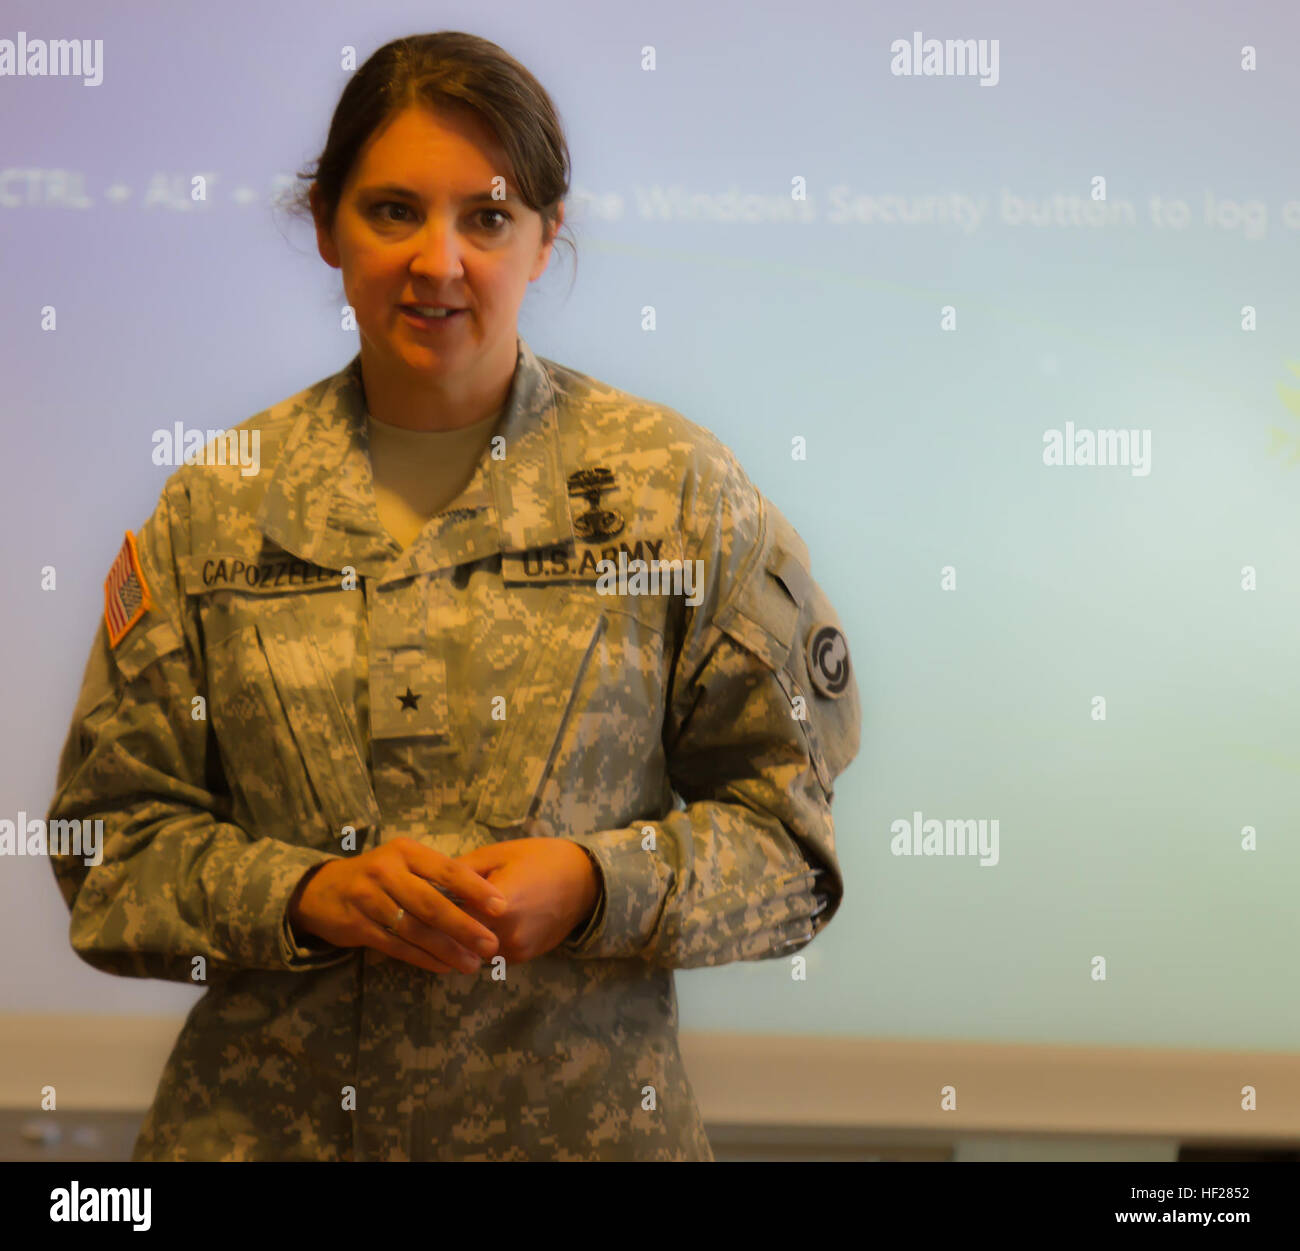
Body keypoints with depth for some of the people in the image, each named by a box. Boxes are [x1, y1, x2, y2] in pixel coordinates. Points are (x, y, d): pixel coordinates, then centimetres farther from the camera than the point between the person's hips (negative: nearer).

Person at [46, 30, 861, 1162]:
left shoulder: (675, 485, -2)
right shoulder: (216, 504, 2)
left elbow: (788, 829, -1)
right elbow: (115, 839, 3)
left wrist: (594, 887, -17)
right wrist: (305, 894, -14)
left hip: (586, 1115, -1)